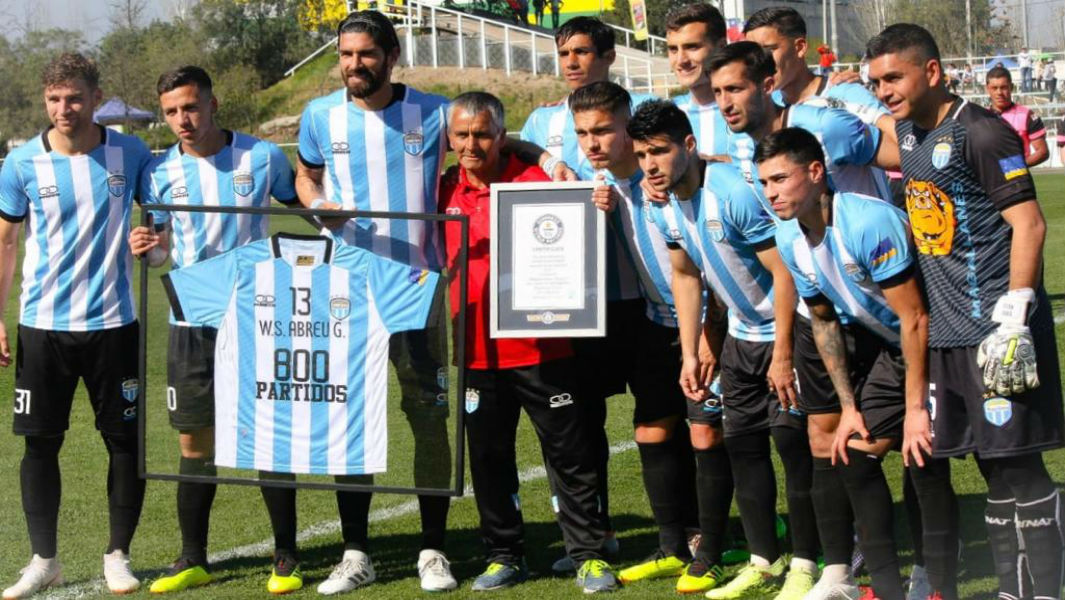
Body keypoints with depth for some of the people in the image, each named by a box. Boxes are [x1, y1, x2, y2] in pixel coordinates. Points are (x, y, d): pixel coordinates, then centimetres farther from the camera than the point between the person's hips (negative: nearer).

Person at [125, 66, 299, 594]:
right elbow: (160, 250, 11)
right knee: (194, 441, 6)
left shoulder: (262, 158, -2)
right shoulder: (160, 172, 3)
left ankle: (285, 557, 10)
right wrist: (145, 248, -11)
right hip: (192, 321, 2)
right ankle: (192, 560, 16)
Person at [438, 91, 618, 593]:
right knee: (488, 457, 11)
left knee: (569, 453, 1)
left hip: (540, 346, -3)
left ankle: (588, 556, 10)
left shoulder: (535, 180, -3)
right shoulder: (445, 191, 7)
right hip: (477, 351, 3)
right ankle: (503, 556, 23)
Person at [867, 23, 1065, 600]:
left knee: (1017, 466, -5)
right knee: (994, 470, 10)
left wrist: (1013, 321, -20)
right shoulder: (908, 132, 12)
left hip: (996, 329, -8)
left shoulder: (981, 133, -13)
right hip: (946, 331, 8)